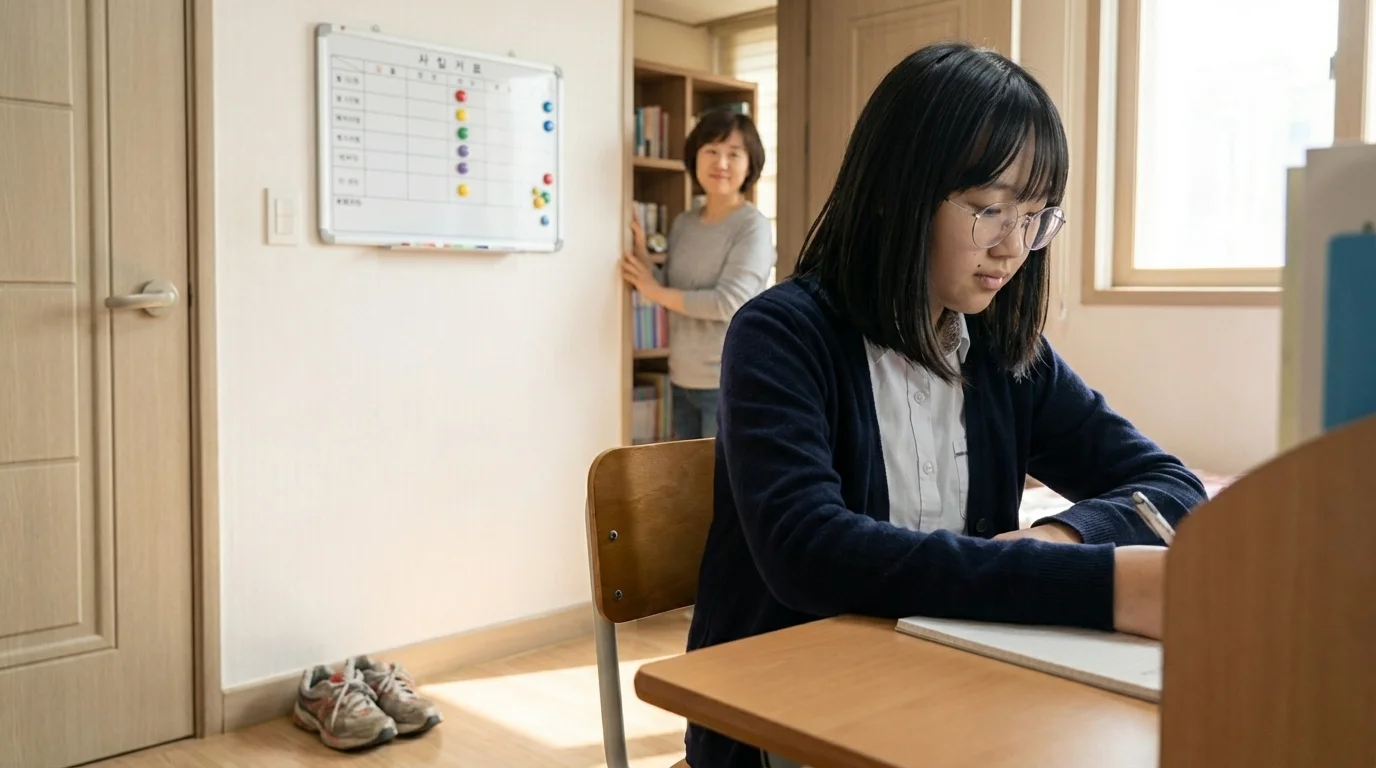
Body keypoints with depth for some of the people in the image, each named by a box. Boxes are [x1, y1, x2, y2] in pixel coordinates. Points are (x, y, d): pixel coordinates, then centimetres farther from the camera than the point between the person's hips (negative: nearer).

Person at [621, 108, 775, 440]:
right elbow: (670, 290, 9)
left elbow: (728, 303, -20)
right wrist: (640, 251, -5)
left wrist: (654, 292, -12)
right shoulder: (684, 223, 9)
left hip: (730, 384, -6)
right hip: (681, 380, 7)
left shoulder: (753, 226, -11)